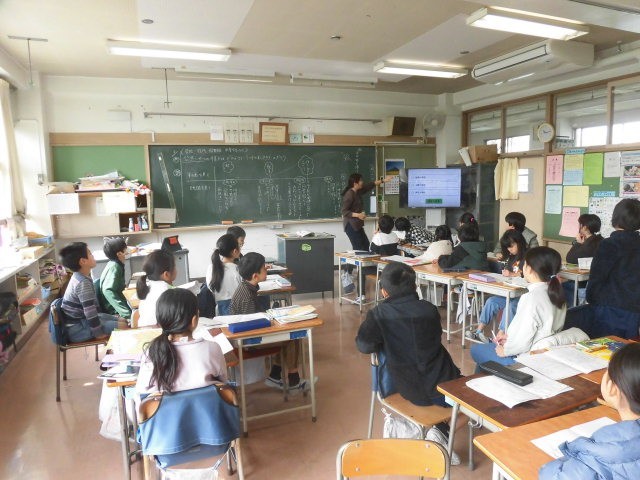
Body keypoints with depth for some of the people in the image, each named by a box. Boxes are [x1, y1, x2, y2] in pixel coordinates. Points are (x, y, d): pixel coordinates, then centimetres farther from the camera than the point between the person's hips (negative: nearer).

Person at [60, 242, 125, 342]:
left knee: (122, 320, 12)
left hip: (81, 320, 10)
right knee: (123, 326, -14)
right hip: (77, 329, -10)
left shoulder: (80, 277, 5)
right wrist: (99, 333, -19)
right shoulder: (83, 283, -26)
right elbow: (90, 312, -27)